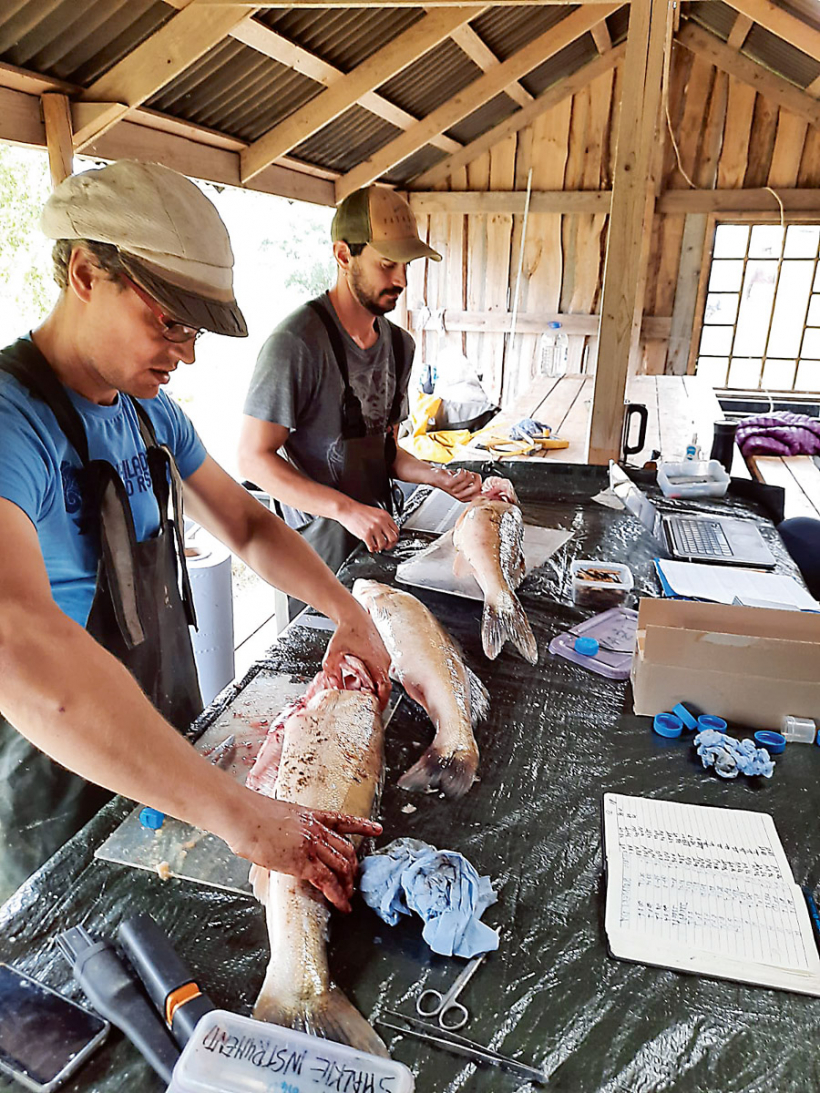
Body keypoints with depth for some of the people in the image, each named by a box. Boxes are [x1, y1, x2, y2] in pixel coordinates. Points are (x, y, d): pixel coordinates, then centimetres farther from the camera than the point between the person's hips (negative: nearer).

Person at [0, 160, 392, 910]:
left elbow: (246, 524, 6)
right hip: (64, 807, -7)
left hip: (169, 744, 7)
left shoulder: (152, 414, -1)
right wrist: (237, 814, -45)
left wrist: (346, 609, -10)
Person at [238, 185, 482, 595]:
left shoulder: (398, 343, 6)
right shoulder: (297, 341, -19)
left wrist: (440, 478, -4)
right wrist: (346, 509, -27)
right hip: (322, 546, -7)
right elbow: (253, 457, -19)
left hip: (378, 534, 7)